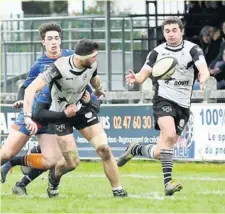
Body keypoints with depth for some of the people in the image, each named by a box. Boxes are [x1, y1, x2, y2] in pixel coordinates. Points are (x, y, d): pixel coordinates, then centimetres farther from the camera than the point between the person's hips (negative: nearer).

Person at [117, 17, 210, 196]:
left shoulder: (192, 49, -1)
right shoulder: (157, 52, 2)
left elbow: (204, 70, -15)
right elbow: (143, 75, 3)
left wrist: (203, 78, -39)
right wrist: (135, 78, -22)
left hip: (183, 105, 2)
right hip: (164, 99, -2)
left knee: (160, 152, 2)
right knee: (169, 134, -30)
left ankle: (136, 150, 32)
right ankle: (168, 181, -32)